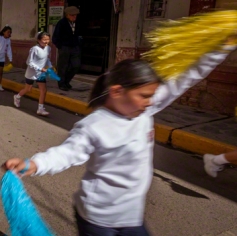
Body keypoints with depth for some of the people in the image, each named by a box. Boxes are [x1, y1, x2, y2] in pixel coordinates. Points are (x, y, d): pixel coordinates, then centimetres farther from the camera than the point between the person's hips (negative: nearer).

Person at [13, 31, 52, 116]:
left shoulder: (48, 48, -4)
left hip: (41, 73, 5)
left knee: (43, 90, -3)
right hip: (32, 73, -5)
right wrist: (41, 69, -26)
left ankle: (40, 109, 5)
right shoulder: (35, 49, -25)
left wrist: (50, 67, -5)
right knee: (28, 89, 12)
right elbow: (29, 62, -22)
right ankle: (17, 97, 43)